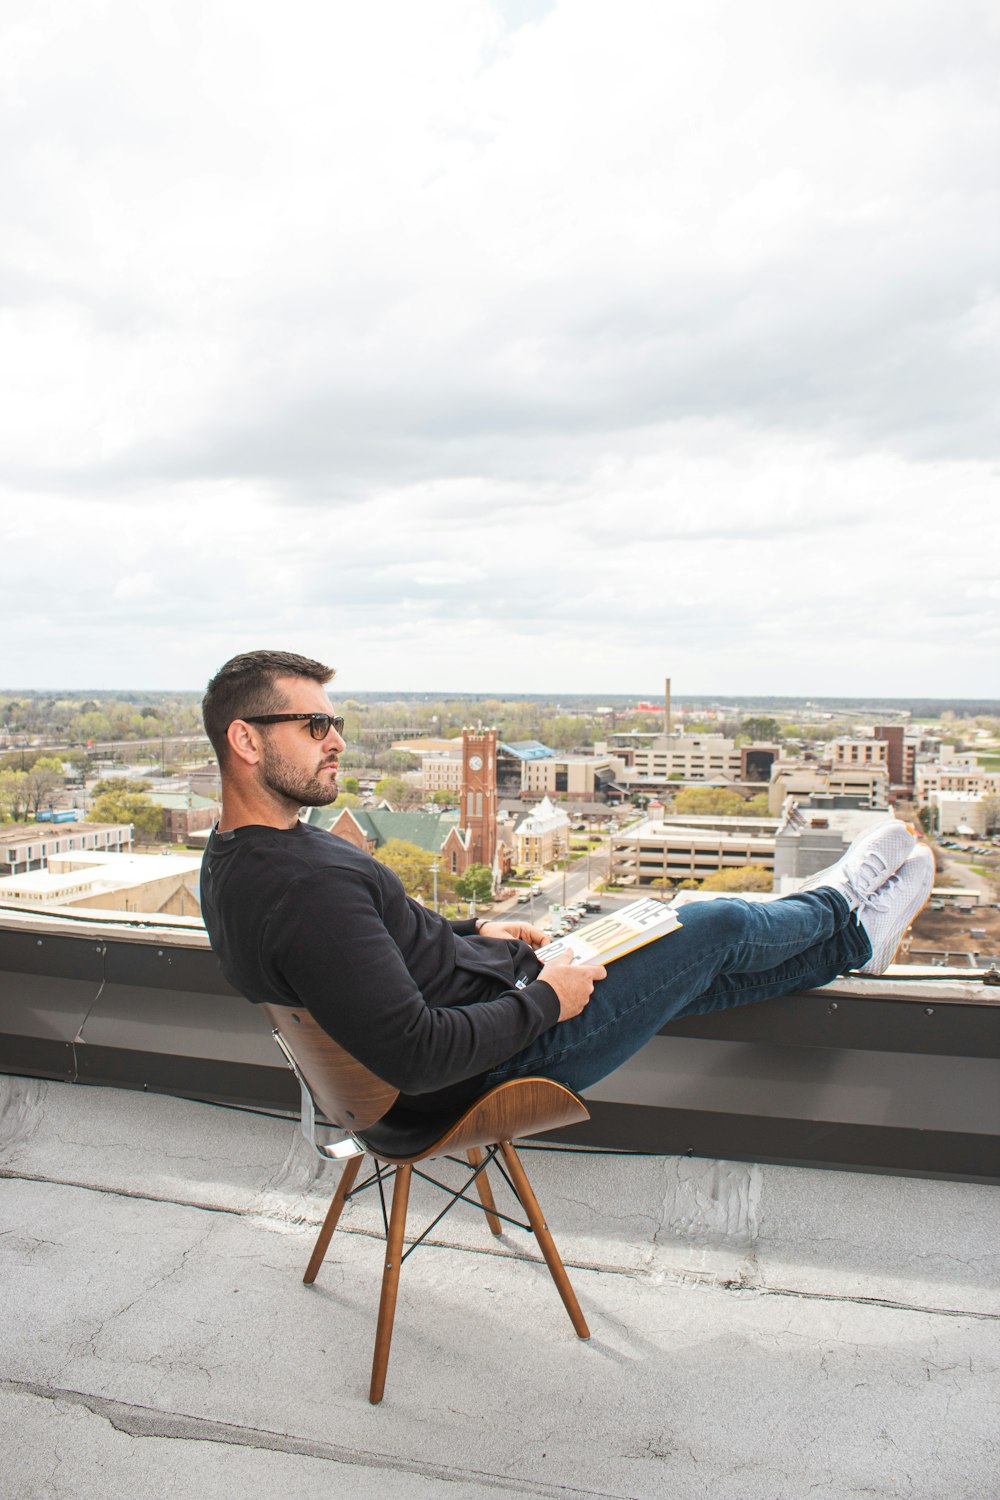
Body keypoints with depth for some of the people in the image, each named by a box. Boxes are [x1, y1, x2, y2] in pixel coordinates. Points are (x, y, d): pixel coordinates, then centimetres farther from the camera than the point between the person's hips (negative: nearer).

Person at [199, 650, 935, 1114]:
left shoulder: (234, 858, 0)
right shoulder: (307, 884, -35)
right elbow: (415, 1057, -35)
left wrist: (469, 935, 10)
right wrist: (543, 999, -21)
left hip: (488, 1000, 9)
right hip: (508, 1055, -9)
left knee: (700, 971, 20)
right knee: (719, 925, 6)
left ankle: (852, 938, 41)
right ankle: (842, 911, 37)